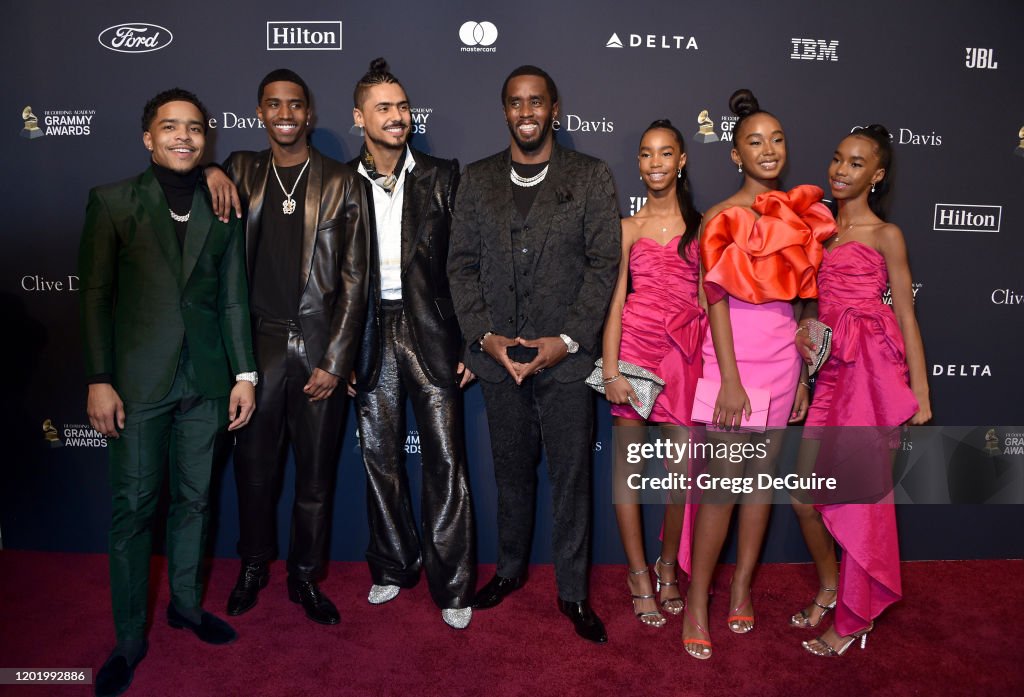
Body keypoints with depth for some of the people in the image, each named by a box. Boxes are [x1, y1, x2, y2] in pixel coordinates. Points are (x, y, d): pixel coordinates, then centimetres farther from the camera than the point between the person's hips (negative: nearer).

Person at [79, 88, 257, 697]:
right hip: (140, 382, -2)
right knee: (134, 508, 4)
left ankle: (187, 603, 33)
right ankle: (130, 639, 19)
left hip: (207, 381, 2)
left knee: (194, 499, 14)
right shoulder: (113, 202, 0)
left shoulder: (224, 208, 6)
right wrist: (100, 380, -7)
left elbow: (234, 299, 6)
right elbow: (97, 295, -2)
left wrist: (245, 375, 2)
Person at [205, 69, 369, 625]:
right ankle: (253, 567, 32)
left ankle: (305, 577, 26)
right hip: (260, 341, 2)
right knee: (254, 465, 10)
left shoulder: (340, 182, 2)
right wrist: (209, 173, -7)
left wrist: (335, 360, -7)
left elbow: (353, 278, -1)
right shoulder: (242, 172, 9)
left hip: (321, 343, -1)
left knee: (316, 470, 8)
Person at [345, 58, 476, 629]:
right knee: (381, 459, 10)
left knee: (446, 459, -1)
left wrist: (470, 342, -3)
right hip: (371, 334, 2)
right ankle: (393, 568, 28)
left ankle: (452, 586, 12)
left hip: (430, 331, -1)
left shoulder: (442, 178, 2)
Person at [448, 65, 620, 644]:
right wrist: (485, 336, -7)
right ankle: (511, 568, 37)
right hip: (499, 353, 3)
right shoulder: (478, 179, 9)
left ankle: (573, 591, 23)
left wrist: (566, 340, -13)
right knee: (512, 471, 17)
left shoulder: (591, 177, 1)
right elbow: (463, 264, 5)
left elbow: (604, 264, -4)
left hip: (566, 355, -2)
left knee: (572, 476, 6)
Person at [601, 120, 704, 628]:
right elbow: (615, 300, 0)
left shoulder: (700, 224, 9)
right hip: (634, 345, 0)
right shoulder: (628, 227, 6)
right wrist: (610, 370, -9)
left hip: (685, 351, 1)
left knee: (683, 467, 2)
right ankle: (640, 577, 19)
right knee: (628, 462, 3)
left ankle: (668, 567, 25)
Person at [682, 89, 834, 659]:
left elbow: (795, 298, 12)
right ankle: (697, 604, 11)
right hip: (736, 361, -5)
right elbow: (717, 301, -10)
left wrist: (802, 373, 11)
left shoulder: (798, 216, 9)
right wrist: (730, 379, -15)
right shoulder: (724, 219, -6)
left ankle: (742, 588, 26)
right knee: (724, 484, -3)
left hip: (784, 360, 5)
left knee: (763, 474, 11)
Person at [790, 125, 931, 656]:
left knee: (861, 495, -1)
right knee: (804, 494, 5)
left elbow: (905, 314, 1)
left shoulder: (884, 234, 2)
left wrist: (920, 391, -2)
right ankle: (829, 586, 31)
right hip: (832, 369, 5)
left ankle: (856, 617, 17)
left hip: (874, 367, -5)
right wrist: (804, 326, 2)